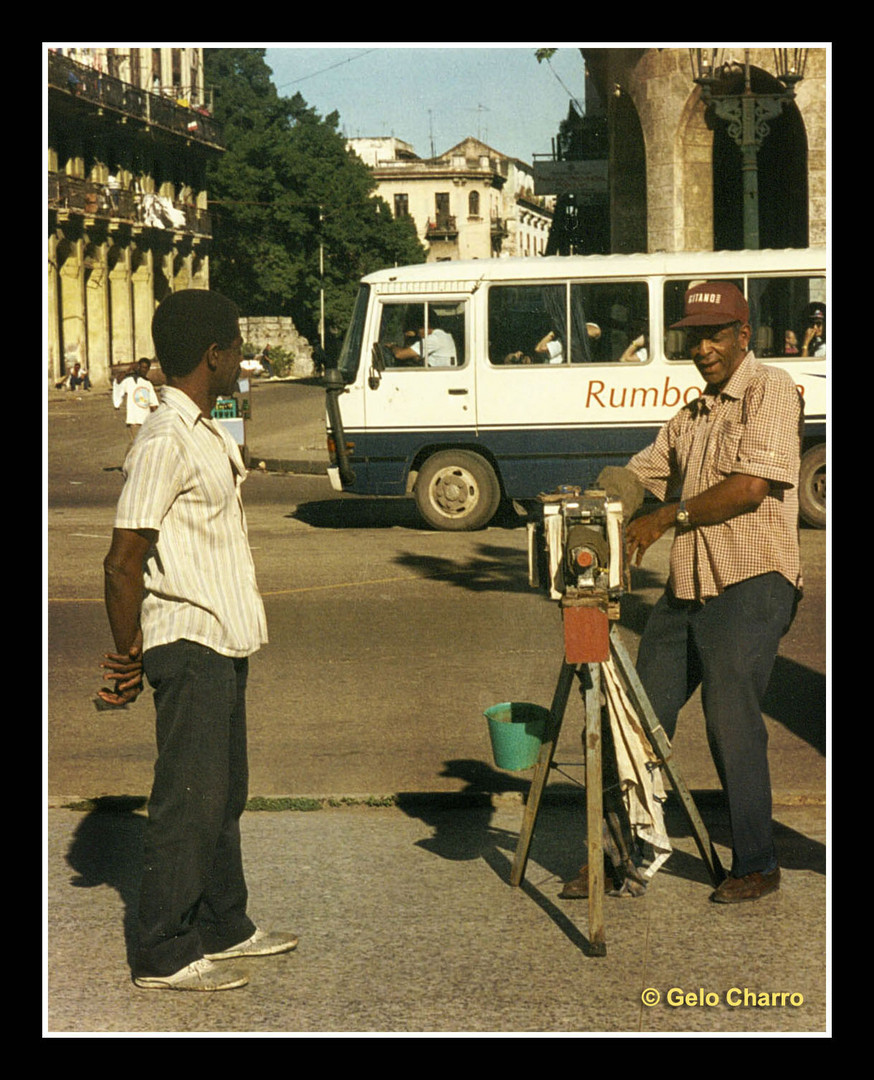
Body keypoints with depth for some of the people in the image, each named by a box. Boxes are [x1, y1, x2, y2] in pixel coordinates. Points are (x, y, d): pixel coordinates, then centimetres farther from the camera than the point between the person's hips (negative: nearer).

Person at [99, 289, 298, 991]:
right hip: (189, 643, -9)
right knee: (190, 799, -3)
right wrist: (129, 658, -10)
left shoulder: (210, 434, 13)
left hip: (225, 642, 9)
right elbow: (123, 562, -18)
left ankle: (223, 926, 30)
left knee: (225, 791, 18)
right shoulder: (166, 442, -18)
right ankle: (166, 956, 6)